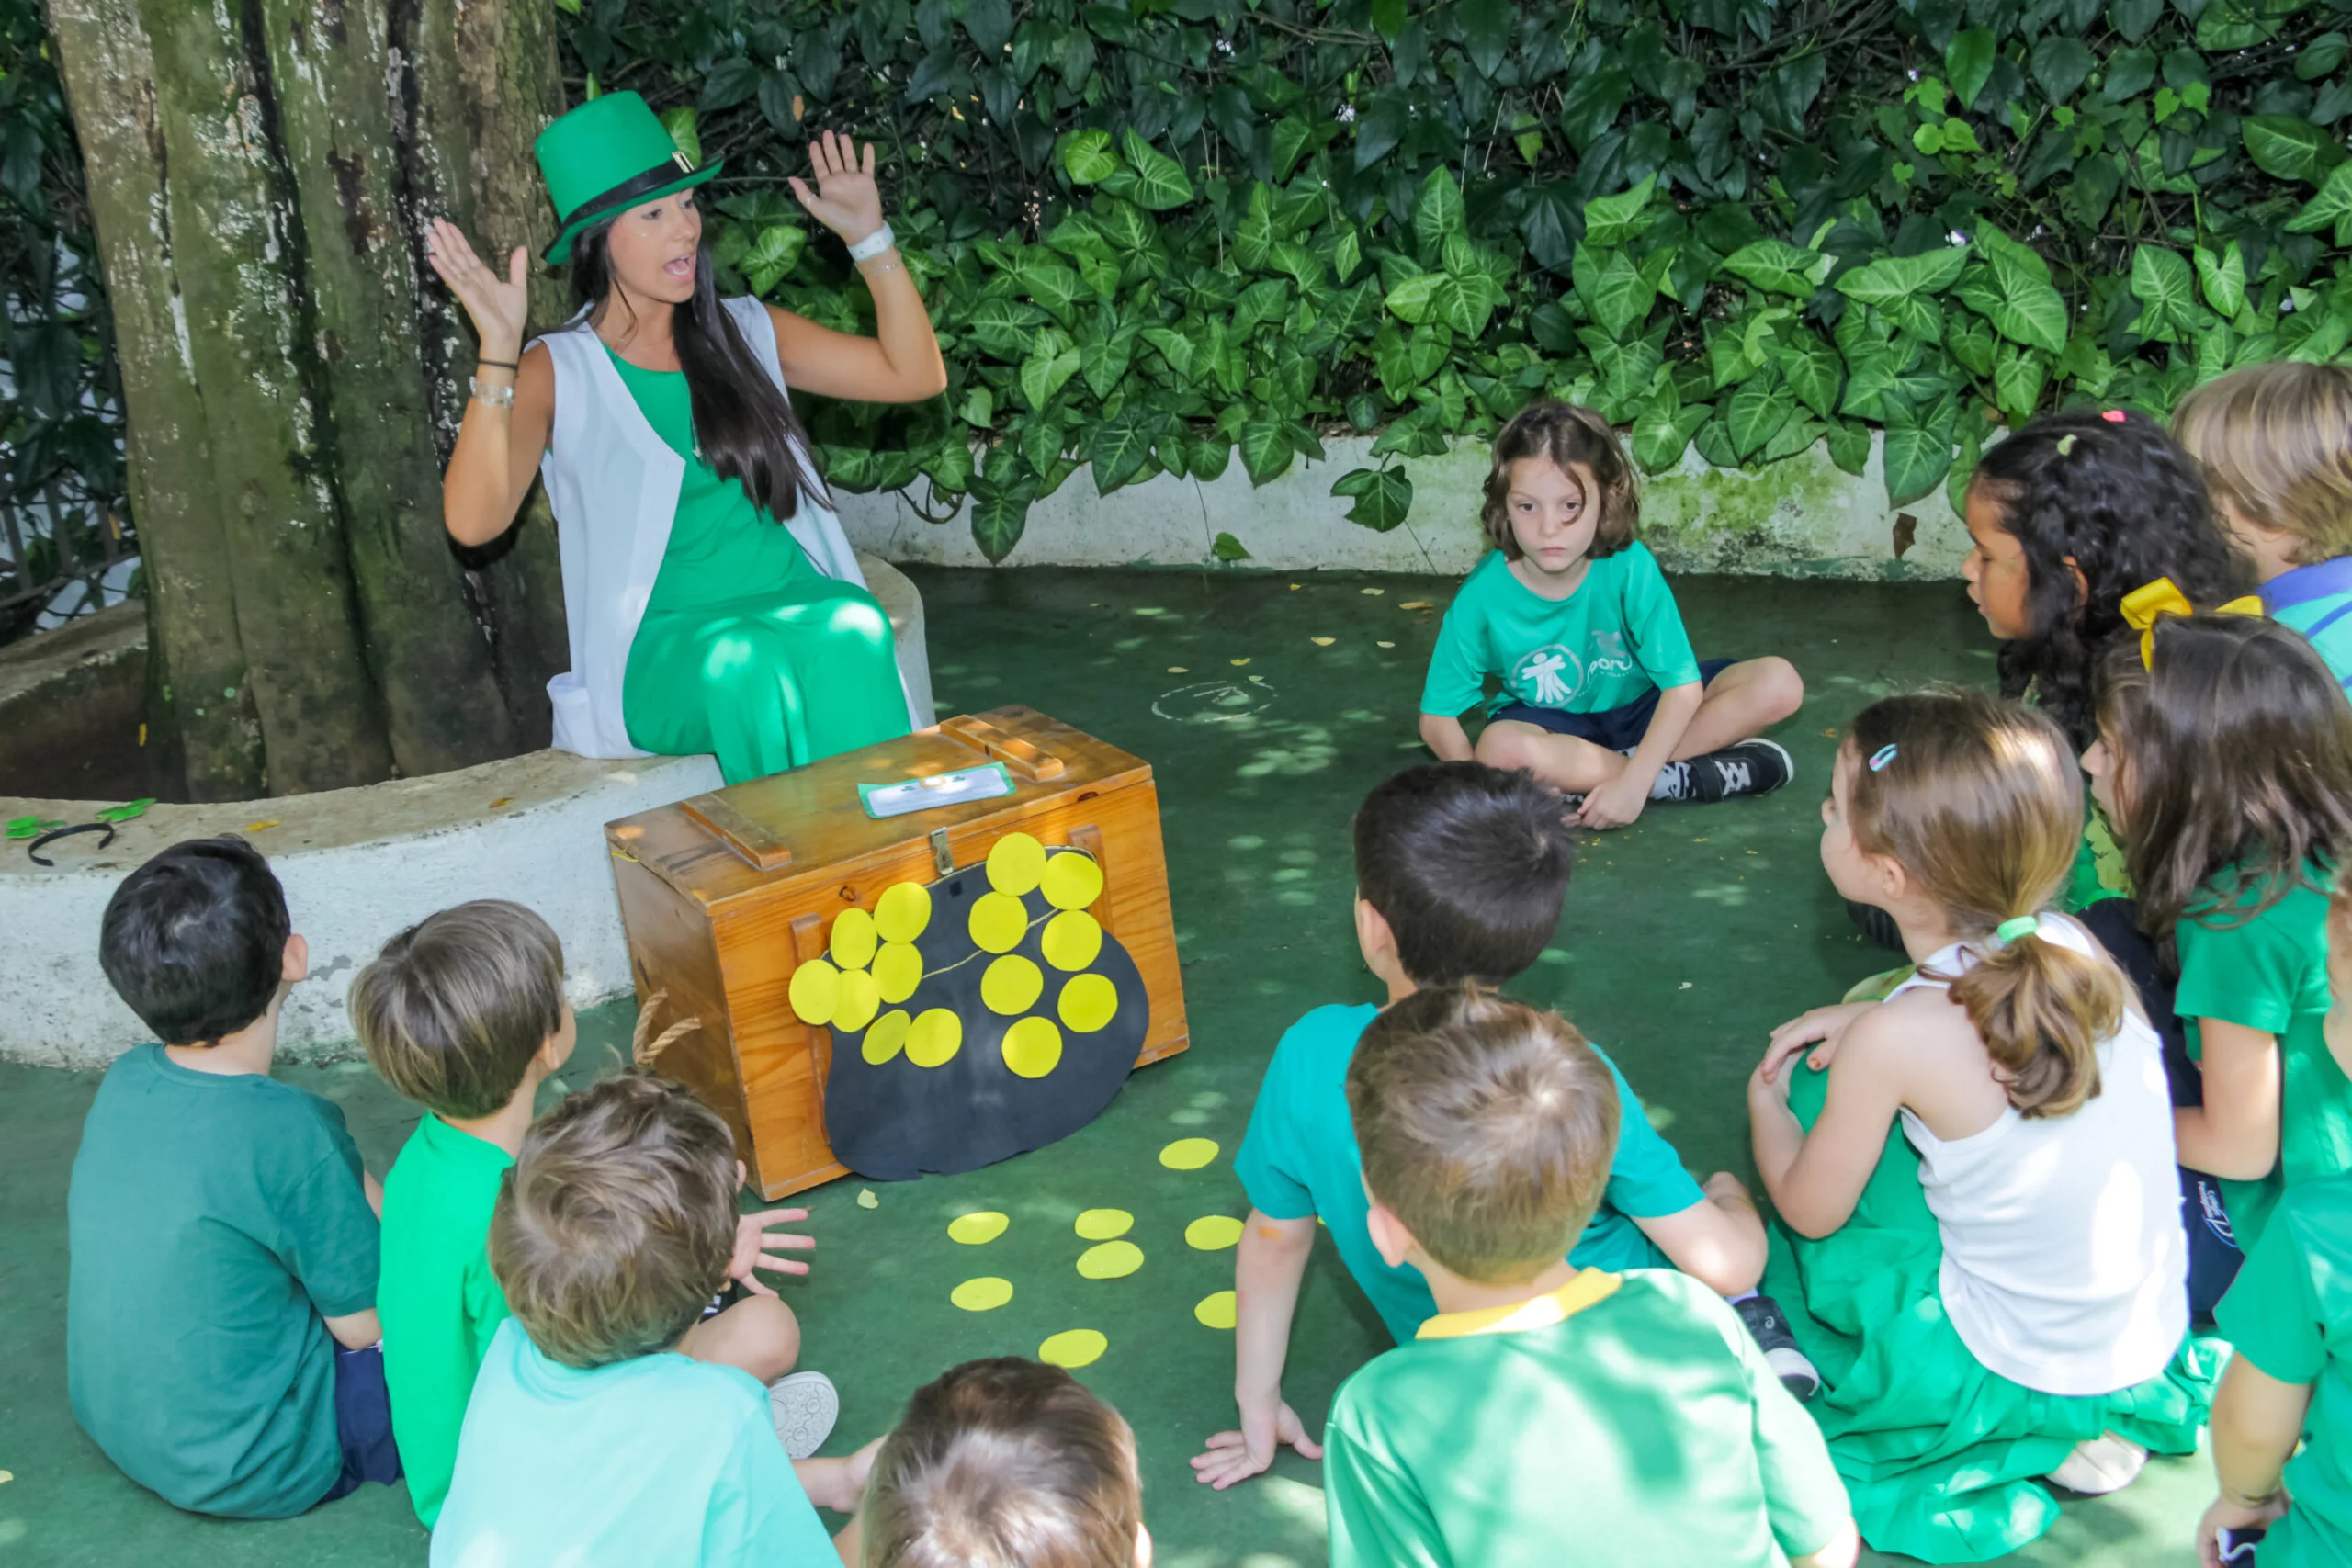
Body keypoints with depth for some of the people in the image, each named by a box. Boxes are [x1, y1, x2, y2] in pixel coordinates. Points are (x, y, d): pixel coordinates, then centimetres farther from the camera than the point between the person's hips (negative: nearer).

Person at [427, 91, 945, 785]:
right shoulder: (557, 372, 3)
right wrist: (499, 350, -20)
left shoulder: (745, 333, 14)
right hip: (659, 646, -2)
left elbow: (916, 376, 11)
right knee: (741, 670, -37)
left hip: (795, 602, 3)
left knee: (853, 634, -33)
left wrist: (869, 238, 3)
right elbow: (473, 520, -13)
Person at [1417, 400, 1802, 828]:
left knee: (1779, 684, -19)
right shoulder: (1482, 595, -21)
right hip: (1549, 723, -1)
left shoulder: (1630, 567, -23)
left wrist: (1634, 781, -32)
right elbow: (1438, 716, -14)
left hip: (1642, 707, 1)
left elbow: (1685, 685, -22)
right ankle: (1682, 779, -23)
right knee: (1500, 747, -38)